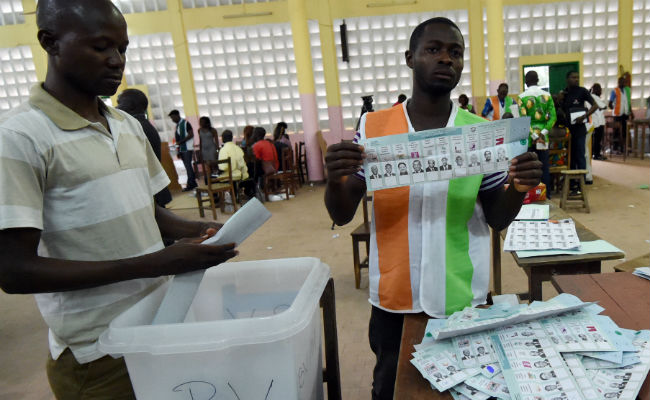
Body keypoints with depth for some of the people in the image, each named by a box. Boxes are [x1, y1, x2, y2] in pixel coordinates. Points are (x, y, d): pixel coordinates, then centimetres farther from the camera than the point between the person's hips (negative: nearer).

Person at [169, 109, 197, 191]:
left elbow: (191, 135, -15)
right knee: (188, 166, 9)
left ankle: (190, 185, -6)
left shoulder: (185, 123, -8)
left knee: (188, 166, -8)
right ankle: (193, 183, 15)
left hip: (187, 149, -8)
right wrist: (178, 151, 14)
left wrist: (180, 141, -19)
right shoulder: (177, 125, 15)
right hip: (181, 149, 8)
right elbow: (178, 138, 17)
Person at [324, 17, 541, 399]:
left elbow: (496, 220, 2)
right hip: (394, 299, 0)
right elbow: (342, 216, -6)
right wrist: (335, 179, -27)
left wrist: (520, 188, -19)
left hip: (463, 299, 1)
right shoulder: (374, 127, -6)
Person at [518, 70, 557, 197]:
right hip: (543, 136, 3)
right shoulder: (547, 95, 4)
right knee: (544, 166, 8)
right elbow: (553, 117, -3)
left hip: (528, 136, -2)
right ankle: (546, 195, 12)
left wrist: (533, 135, -12)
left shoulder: (522, 97, -5)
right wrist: (543, 132, -7)